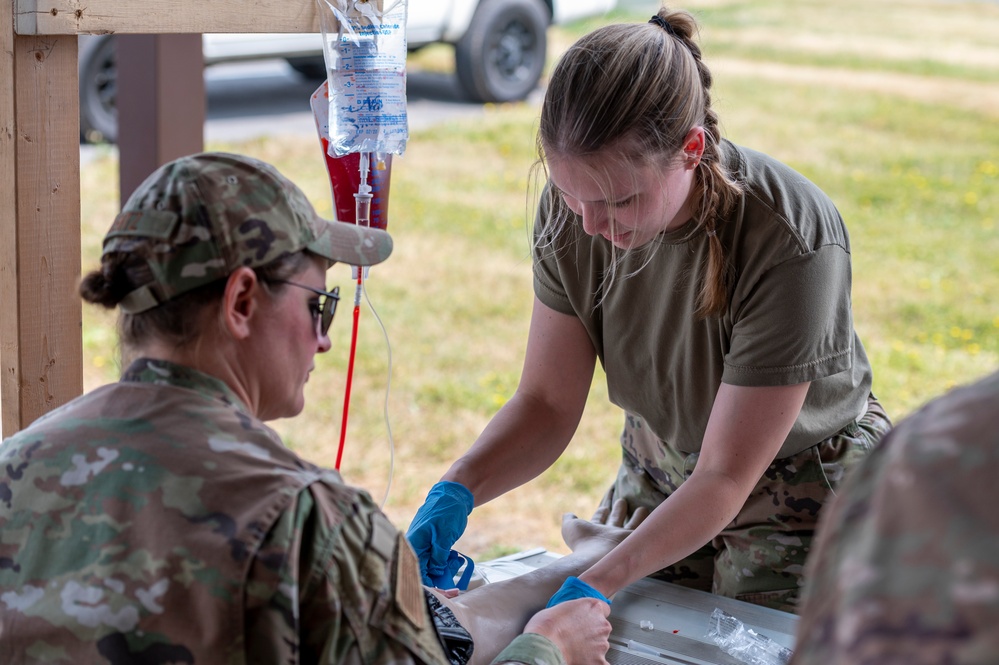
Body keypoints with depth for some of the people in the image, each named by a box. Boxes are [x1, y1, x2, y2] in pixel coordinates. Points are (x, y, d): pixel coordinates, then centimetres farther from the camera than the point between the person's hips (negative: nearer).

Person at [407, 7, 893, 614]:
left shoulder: (791, 244, -36)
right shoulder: (573, 207, -21)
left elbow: (726, 477, -31)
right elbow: (547, 405, -13)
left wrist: (596, 585, -41)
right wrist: (457, 490, -31)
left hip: (800, 489, -4)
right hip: (659, 476, 4)